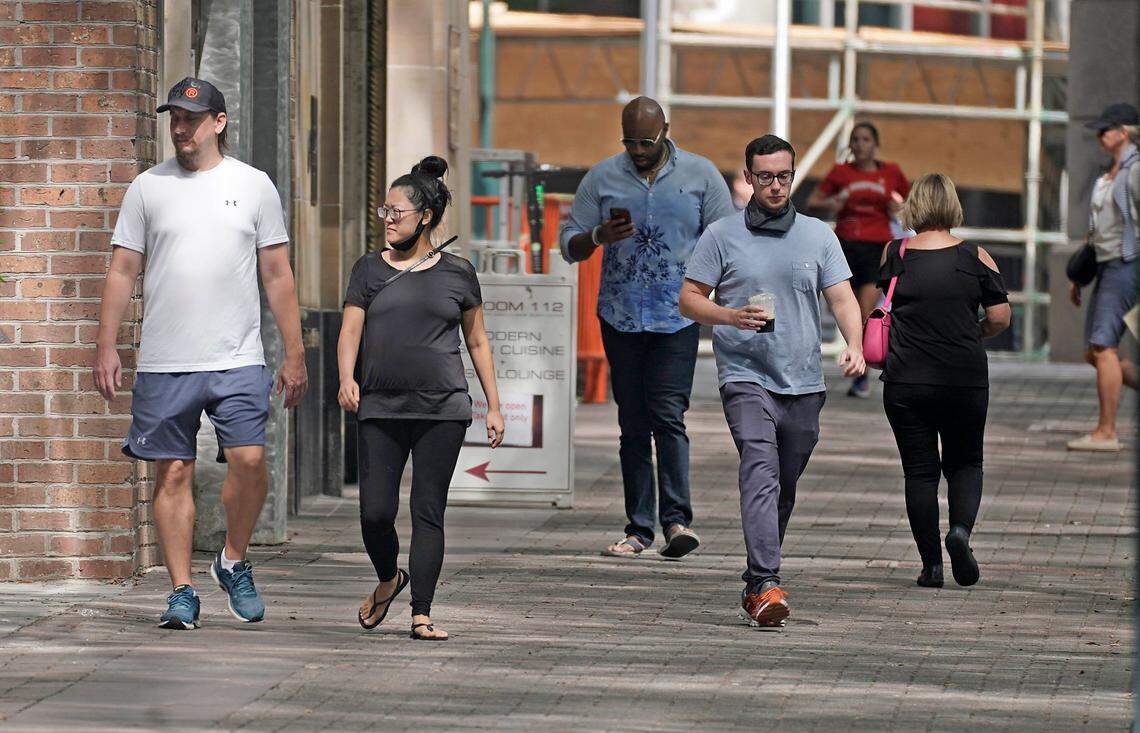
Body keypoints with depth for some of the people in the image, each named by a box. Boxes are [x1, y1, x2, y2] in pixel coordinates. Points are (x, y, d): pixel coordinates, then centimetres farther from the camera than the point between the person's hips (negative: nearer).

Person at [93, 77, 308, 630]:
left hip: (238, 359, -1)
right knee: (173, 474, 0)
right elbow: (122, 272, 8)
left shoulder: (254, 186, 7)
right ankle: (181, 592, 6)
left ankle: (234, 562, 10)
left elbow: (277, 275, 9)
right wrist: (105, 348, 0)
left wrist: (294, 355, 5)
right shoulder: (147, 187, 7)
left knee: (248, 460, -14)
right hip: (163, 362, 1)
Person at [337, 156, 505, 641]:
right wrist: (346, 379, -14)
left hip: (442, 410, -1)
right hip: (380, 410, 1)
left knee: (428, 512, -4)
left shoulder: (456, 274, 8)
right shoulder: (370, 270, 11)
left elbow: (477, 341, 15)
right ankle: (388, 580, 25)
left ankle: (422, 614, -1)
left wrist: (493, 407, 12)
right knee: (375, 512, -5)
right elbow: (350, 330, 5)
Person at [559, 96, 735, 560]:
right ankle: (639, 528, 7)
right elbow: (569, 245, 9)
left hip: (678, 317, -2)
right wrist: (599, 236, -13)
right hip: (620, 316, 2)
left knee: (667, 414, -16)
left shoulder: (700, 175, 4)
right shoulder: (602, 179, 7)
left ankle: (676, 519, -17)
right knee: (633, 424, 4)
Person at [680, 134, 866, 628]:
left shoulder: (818, 236, 11)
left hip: (803, 383, 4)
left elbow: (841, 297, 5)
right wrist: (732, 317, -16)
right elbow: (689, 299, 4)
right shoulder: (723, 236, 4)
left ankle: (756, 585, 27)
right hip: (746, 378, -4)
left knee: (784, 489, 11)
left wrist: (854, 345, -15)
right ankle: (766, 585, -31)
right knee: (761, 474, -21)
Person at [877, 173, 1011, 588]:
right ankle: (961, 529, -11)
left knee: (919, 470, 8)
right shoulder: (976, 257, -2)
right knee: (965, 464, 15)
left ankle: (931, 565, 5)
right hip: (965, 379, 0)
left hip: (905, 381, 0)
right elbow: (1000, 317, -1)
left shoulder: (893, 256, -1)